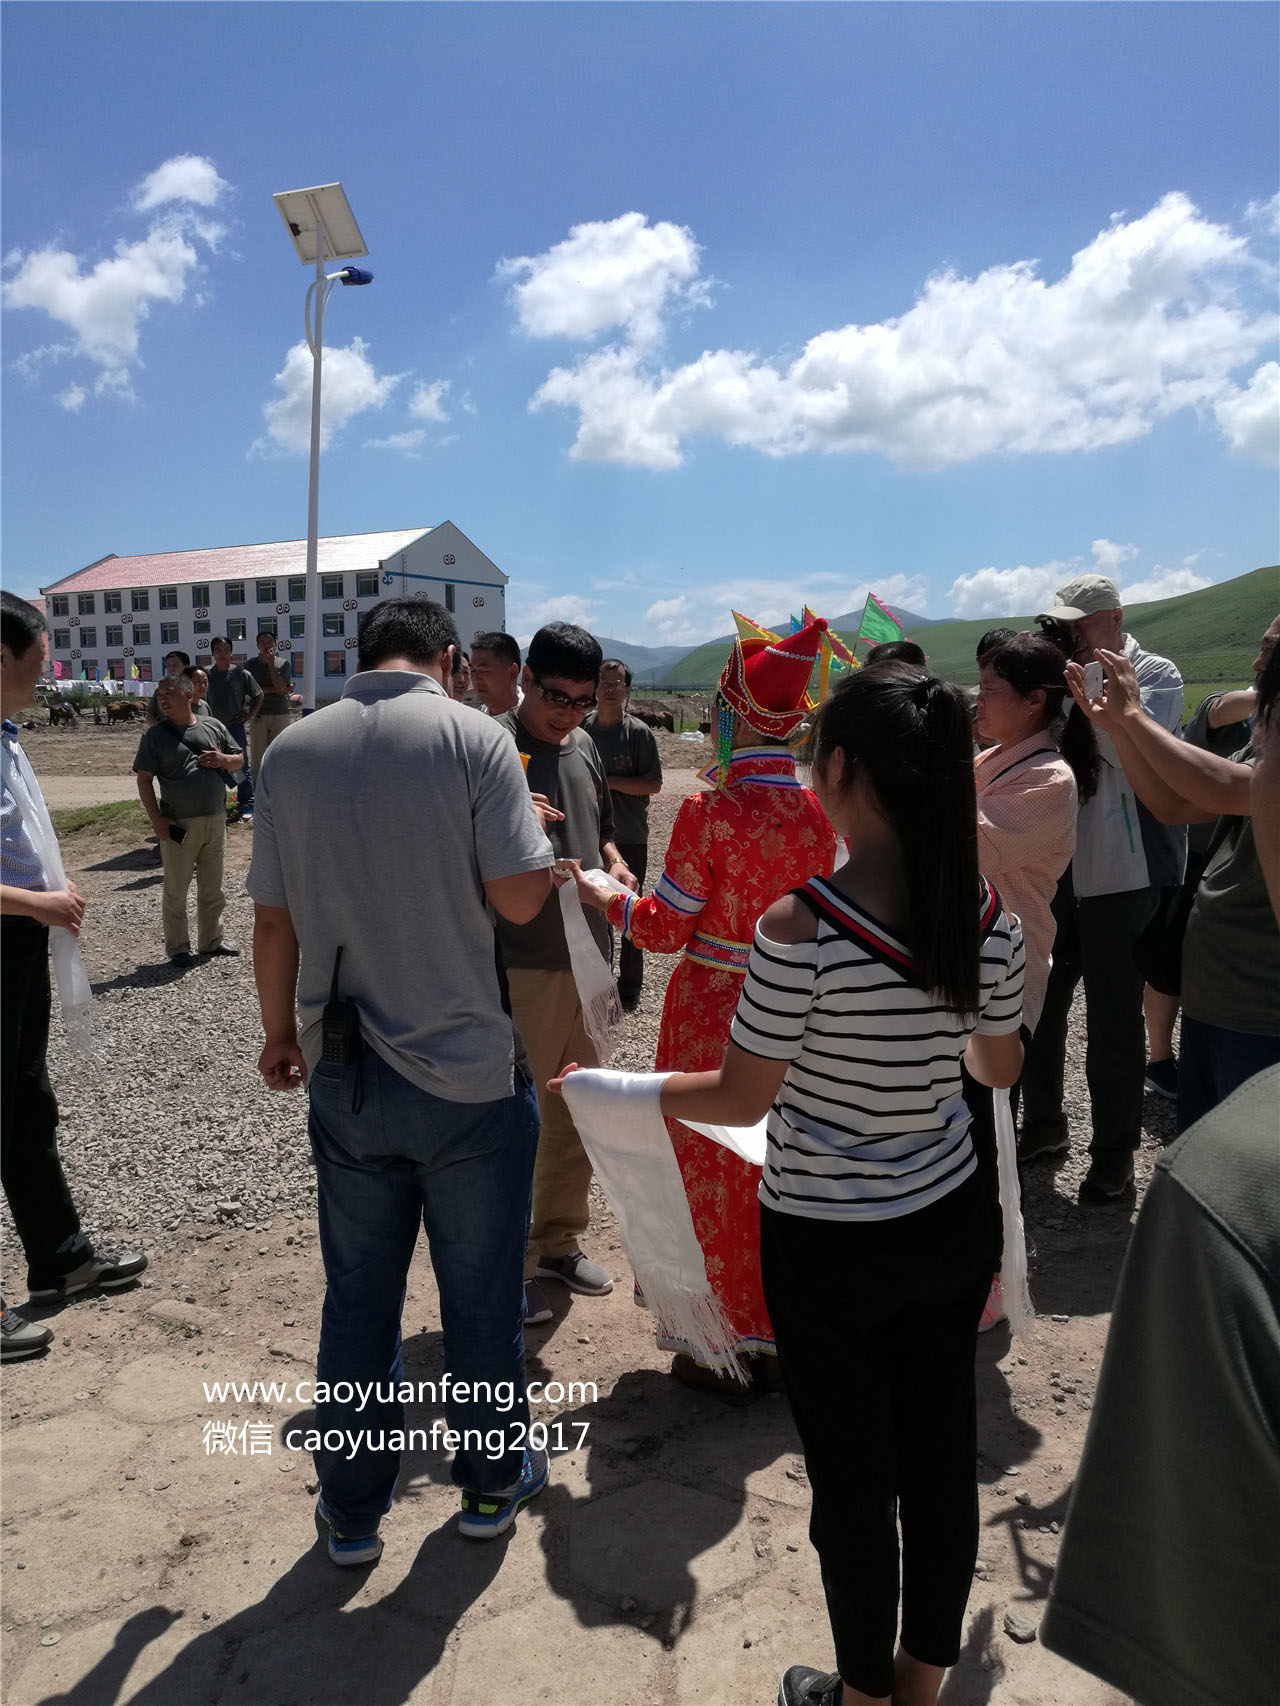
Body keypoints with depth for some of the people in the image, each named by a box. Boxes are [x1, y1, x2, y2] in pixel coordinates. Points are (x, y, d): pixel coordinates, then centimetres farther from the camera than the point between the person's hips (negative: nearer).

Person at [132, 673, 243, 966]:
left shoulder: (213, 726, 6)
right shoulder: (155, 735, -3)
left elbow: (240, 759, 14)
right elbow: (144, 780, -6)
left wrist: (224, 760, -9)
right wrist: (156, 819, -14)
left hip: (215, 820, 4)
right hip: (178, 825, -3)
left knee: (212, 887, 16)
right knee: (176, 891, 4)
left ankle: (211, 939, 30)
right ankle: (177, 948, 16)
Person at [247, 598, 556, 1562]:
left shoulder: (292, 751, 1)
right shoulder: (471, 738, -11)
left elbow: (273, 920, 4)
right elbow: (520, 897, -16)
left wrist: (282, 1035, 17)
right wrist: (525, 829, 5)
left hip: (343, 1076, 4)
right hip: (469, 1072, -3)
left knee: (357, 1295, 17)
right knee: (482, 1292, 15)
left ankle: (353, 1509, 33)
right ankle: (494, 1481, 35)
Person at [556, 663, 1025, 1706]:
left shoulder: (799, 928, -27)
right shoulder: (989, 914, -10)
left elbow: (740, 1098, -17)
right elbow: (1002, 1066, 4)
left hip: (827, 1244, -5)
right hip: (953, 1223, 5)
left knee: (852, 1476, 16)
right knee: (943, 1456, 22)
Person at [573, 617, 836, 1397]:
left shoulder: (708, 813, -18)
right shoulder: (821, 807, -3)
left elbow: (666, 929, -12)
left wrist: (605, 895, 4)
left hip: (713, 1013, -5)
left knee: (713, 1168, 11)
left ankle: (721, 1347, 25)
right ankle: (782, 1337, 33)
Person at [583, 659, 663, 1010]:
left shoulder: (638, 732, -10)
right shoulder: (583, 727, 2)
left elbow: (653, 784, -11)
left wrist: (610, 782, -19)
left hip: (630, 836, -4)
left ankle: (629, 988, 16)